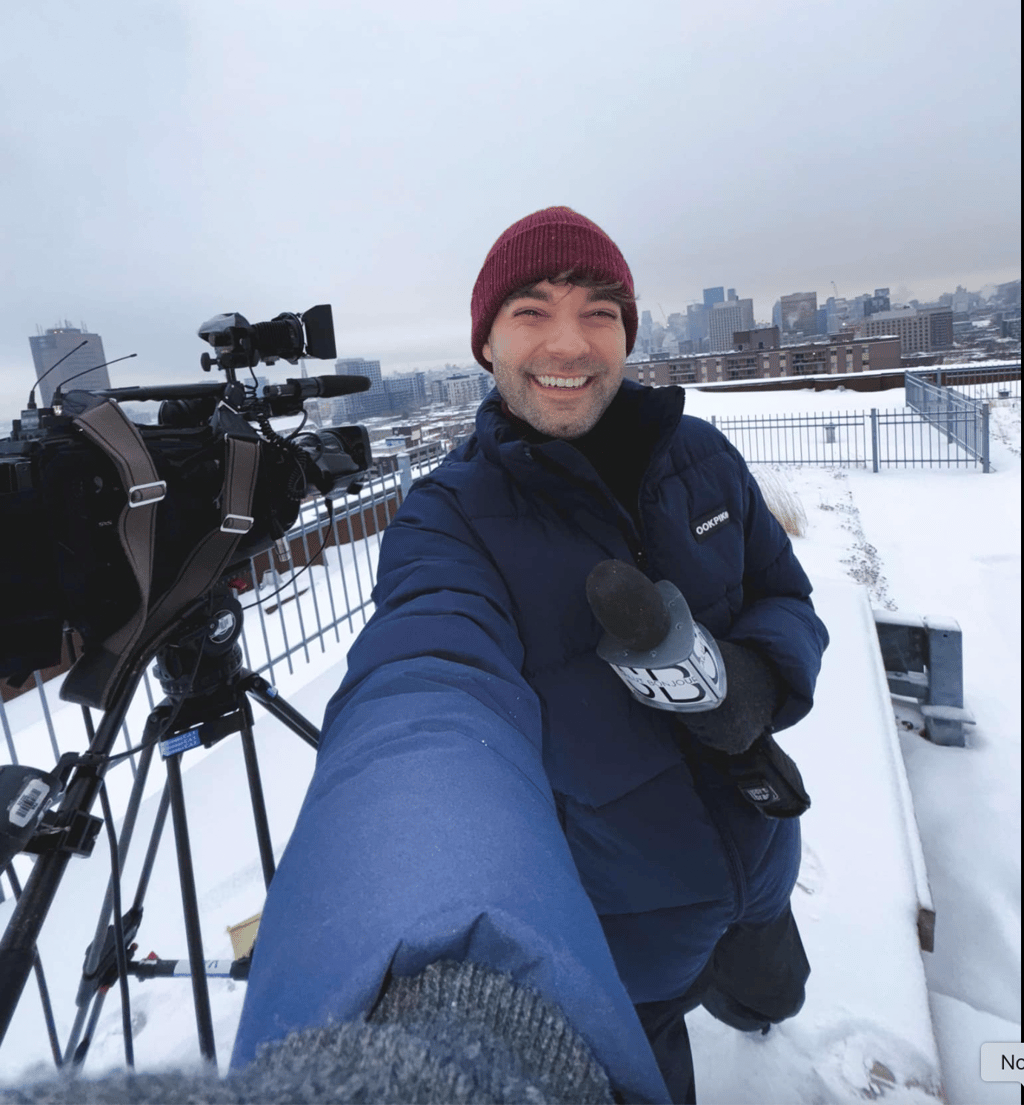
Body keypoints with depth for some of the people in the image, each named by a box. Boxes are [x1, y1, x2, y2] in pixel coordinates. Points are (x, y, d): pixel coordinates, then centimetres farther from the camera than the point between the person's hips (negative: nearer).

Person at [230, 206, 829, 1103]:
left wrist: (757, 676, -24)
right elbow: (427, 693, -43)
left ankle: (717, 973, 68)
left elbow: (788, 600, 0)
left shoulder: (698, 455, -9)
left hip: (760, 858, 6)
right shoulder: (449, 518, -24)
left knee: (766, 1000, 33)